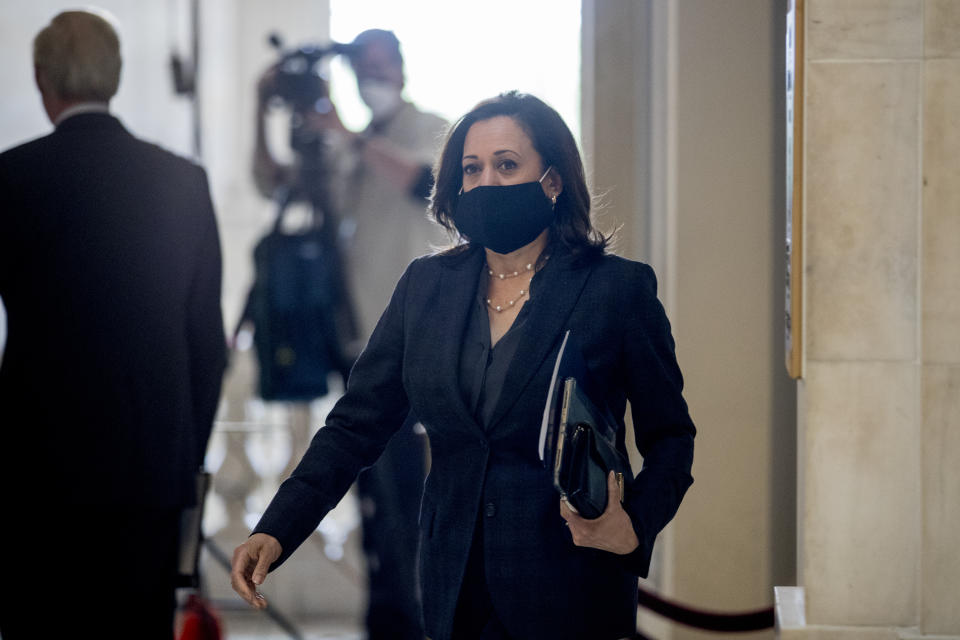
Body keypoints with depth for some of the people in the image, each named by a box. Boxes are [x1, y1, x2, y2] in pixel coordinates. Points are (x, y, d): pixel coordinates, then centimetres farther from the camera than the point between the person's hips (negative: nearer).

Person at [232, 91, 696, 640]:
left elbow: (670, 435, 1)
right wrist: (275, 532, -6)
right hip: (455, 593, 4)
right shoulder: (426, 285, 6)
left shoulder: (619, 287, -4)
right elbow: (357, 425, 6)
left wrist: (633, 528, -17)